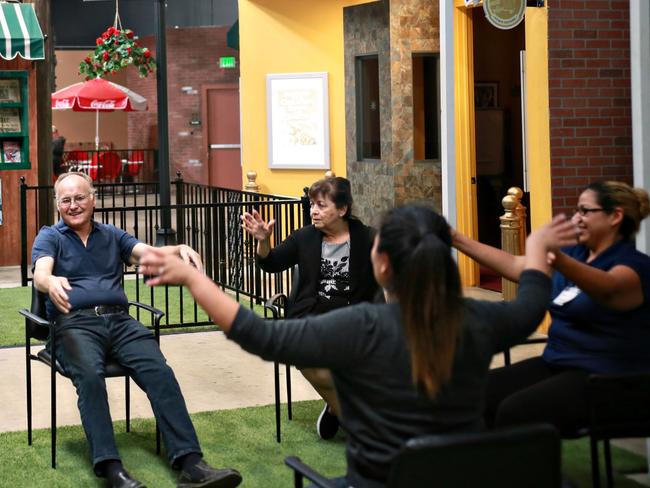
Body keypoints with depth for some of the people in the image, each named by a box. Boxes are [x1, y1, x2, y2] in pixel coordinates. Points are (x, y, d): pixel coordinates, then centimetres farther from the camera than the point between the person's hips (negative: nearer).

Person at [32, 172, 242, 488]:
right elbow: (40, 274, -9)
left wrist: (180, 249, -16)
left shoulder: (112, 236, 23)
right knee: (90, 376, -35)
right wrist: (51, 282, -35)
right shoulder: (49, 237, 12)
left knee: (159, 372, -24)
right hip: (74, 323, -3)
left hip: (119, 321, 3)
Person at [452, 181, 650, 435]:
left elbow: (606, 288, -35)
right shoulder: (574, 254, 12)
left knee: (514, 411, -29)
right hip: (555, 364, 8)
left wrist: (558, 260, -54)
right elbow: (513, 266, 14)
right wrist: (458, 240, 8)